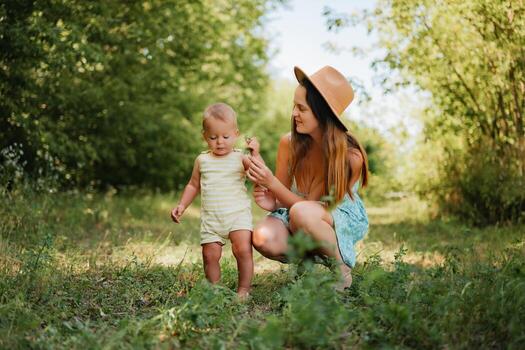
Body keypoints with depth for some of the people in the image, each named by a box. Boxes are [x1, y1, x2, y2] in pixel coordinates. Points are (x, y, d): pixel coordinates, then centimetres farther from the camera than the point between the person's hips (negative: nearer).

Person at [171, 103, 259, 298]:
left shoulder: (240, 158, -1)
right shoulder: (202, 160, 10)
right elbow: (193, 185, 22)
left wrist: (255, 154, -24)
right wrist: (182, 205, 13)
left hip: (238, 214, -3)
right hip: (211, 218, 3)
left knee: (243, 250, -18)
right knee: (210, 255, -1)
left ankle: (243, 289, -3)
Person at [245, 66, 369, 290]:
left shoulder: (350, 156, -24)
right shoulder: (289, 143, -13)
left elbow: (313, 206, -23)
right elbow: (280, 197, -2)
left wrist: (272, 183, -34)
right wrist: (272, 203, -27)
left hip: (344, 220, -3)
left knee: (301, 212, -37)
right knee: (263, 237, -29)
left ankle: (340, 269, -10)